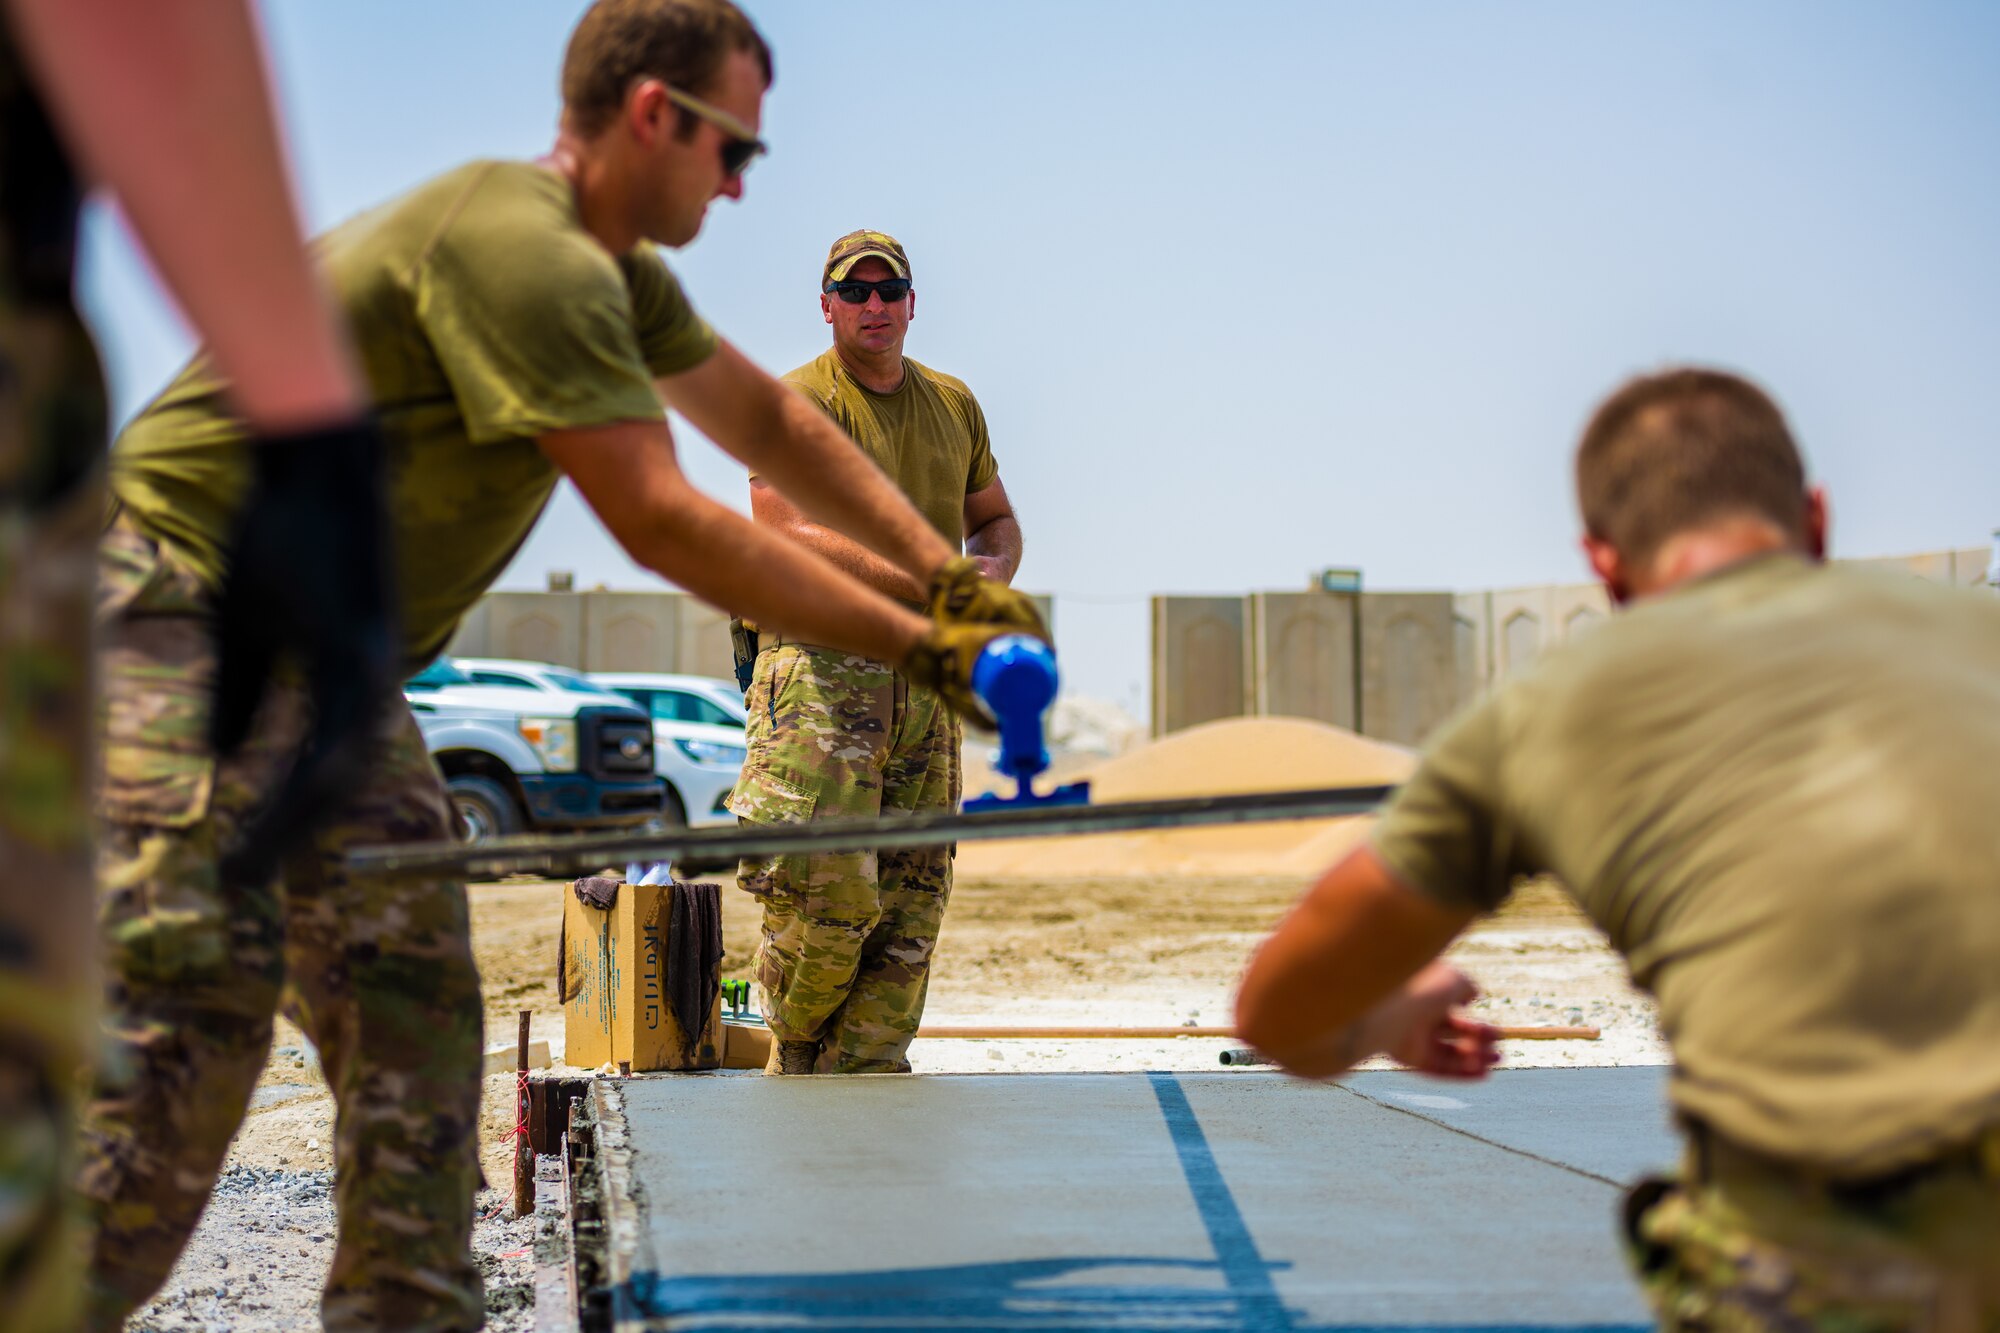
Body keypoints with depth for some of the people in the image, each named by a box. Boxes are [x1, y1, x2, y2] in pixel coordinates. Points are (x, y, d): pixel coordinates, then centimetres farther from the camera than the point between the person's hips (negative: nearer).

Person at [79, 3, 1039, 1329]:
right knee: (192, 1014, -18)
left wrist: (945, 568, 8)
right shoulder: (521, 248, -23)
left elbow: (769, 422, 20)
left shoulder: (615, 272, 10)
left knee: (413, 1009, 6)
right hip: (183, 615, -10)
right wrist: (913, 641, -19)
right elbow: (662, 520, -25)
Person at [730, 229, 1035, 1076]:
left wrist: (993, 570, 3)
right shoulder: (796, 403, -3)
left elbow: (996, 519, 28)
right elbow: (790, 533, -15)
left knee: (910, 899, 2)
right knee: (829, 886, -13)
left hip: (926, 675, 6)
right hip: (822, 664, -6)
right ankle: (792, 1062, 12)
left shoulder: (953, 404, 18)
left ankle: (863, 1077, 10)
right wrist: (925, 580, -22)